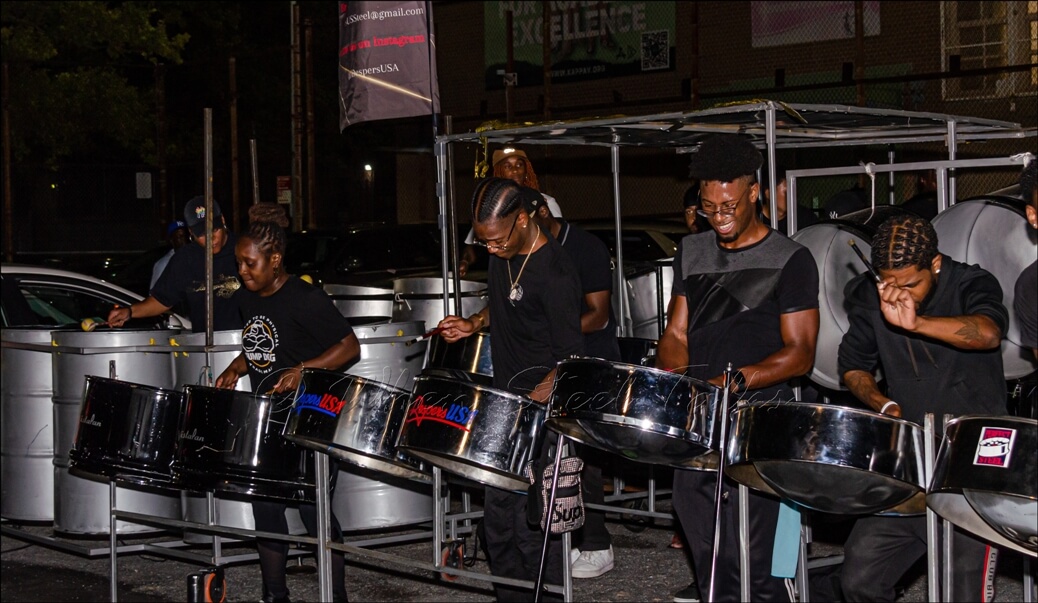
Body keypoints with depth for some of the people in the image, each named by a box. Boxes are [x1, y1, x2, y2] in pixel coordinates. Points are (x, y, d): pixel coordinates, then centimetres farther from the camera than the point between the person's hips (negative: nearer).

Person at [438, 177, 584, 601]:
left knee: (532, 523, -6)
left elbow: (570, 359, -18)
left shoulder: (554, 272, -20)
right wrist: (473, 324, 8)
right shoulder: (500, 255, 4)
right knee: (498, 516, 13)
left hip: (541, 406, -8)